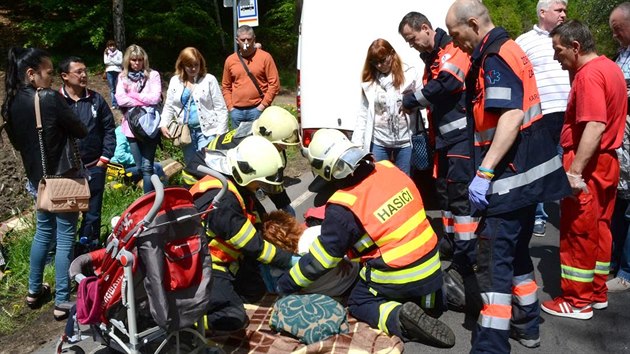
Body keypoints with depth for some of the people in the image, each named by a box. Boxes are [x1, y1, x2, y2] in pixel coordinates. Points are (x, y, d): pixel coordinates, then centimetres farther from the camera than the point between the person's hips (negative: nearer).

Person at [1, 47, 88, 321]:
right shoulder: (50, 99, -20)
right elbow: (81, 132, -12)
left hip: (36, 178, 7)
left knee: (43, 232, 22)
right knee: (64, 238, 1)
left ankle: (34, 291, 32)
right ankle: (62, 302, 8)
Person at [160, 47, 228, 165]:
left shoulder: (209, 80, -3)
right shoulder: (175, 81, 8)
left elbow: (221, 108, -4)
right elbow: (169, 107, 11)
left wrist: (221, 132, -10)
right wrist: (163, 124, -5)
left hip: (207, 131, -4)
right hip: (186, 131, 4)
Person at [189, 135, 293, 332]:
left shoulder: (238, 188, 0)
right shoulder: (222, 201, -28)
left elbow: (262, 224, 8)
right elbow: (252, 245, -23)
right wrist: (289, 261, -15)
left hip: (226, 261, 10)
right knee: (232, 318, -18)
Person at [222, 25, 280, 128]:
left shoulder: (265, 57, -1)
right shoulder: (230, 60, 9)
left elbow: (274, 83, -4)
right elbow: (225, 86, 14)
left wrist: (263, 105, -9)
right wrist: (230, 106, 3)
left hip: (257, 110, -3)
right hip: (236, 111, 4)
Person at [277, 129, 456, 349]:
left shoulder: (343, 210, -21)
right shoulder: (389, 169, -6)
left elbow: (320, 260, -12)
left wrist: (285, 285, 3)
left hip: (396, 277, -7)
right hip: (431, 263, 7)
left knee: (358, 305, 15)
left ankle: (400, 317, -10)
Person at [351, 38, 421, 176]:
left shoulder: (410, 74, -2)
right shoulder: (369, 81, 4)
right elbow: (363, 114, 4)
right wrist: (357, 143, -1)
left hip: (405, 141, -1)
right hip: (378, 142, 2)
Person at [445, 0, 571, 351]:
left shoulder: (495, 56, -15)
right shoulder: (508, 48, 16)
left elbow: (511, 117, -27)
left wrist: (484, 172, -29)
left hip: (512, 174, -10)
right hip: (528, 170, 10)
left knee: (494, 257, -7)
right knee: (515, 250, 19)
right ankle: (526, 326, 31)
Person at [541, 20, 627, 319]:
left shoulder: (588, 75, -18)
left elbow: (595, 127, -28)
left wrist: (574, 171, -30)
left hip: (586, 166, -10)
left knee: (577, 233, 0)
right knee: (598, 229, 16)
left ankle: (578, 300, 11)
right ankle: (597, 292, 27)